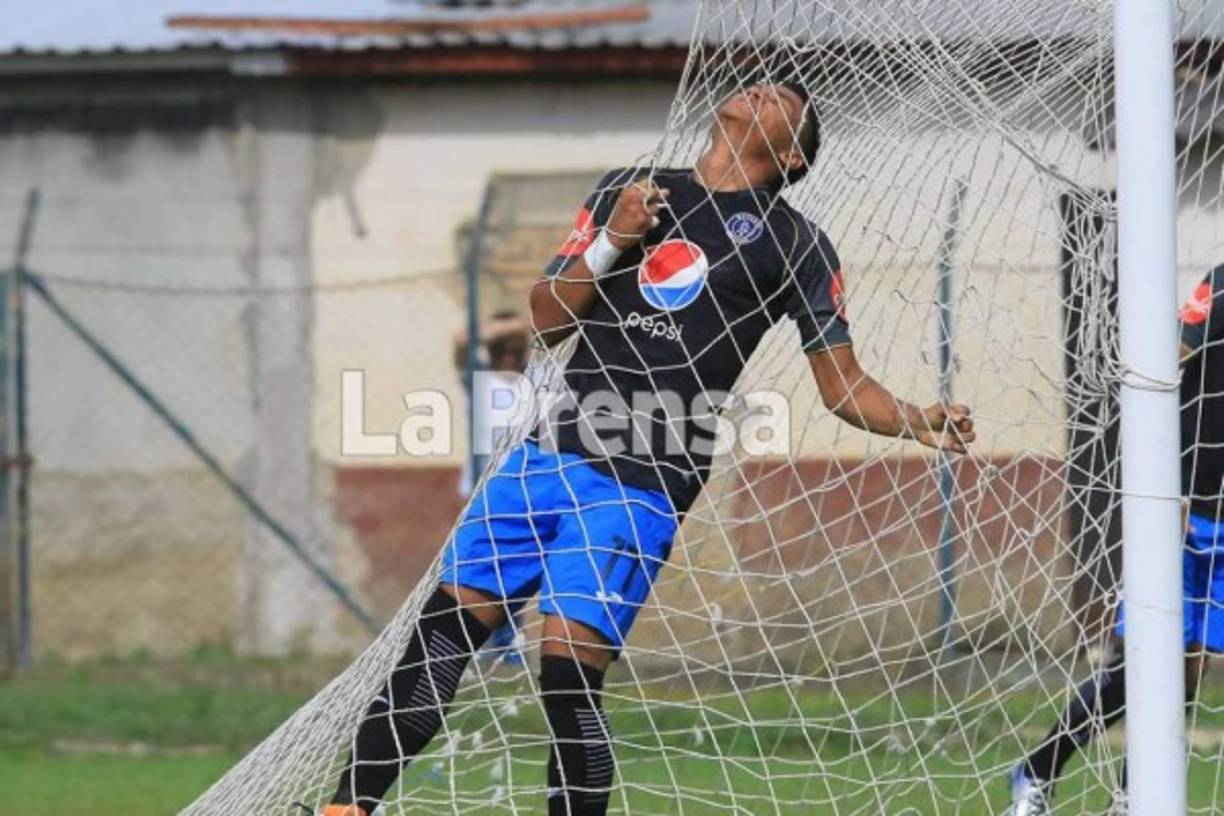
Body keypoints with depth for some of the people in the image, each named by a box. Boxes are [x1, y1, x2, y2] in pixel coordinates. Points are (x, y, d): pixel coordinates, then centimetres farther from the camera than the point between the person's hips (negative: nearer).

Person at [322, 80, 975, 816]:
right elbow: (547, 321, 13)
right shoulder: (629, 191, 17)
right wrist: (612, 241, -3)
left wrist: (922, 423, -13)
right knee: (444, 627, -3)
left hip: (640, 484, -4)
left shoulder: (793, 244, 7)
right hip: (548, 452, 4)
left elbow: (844, 386, 5)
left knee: (568, 667, -16)